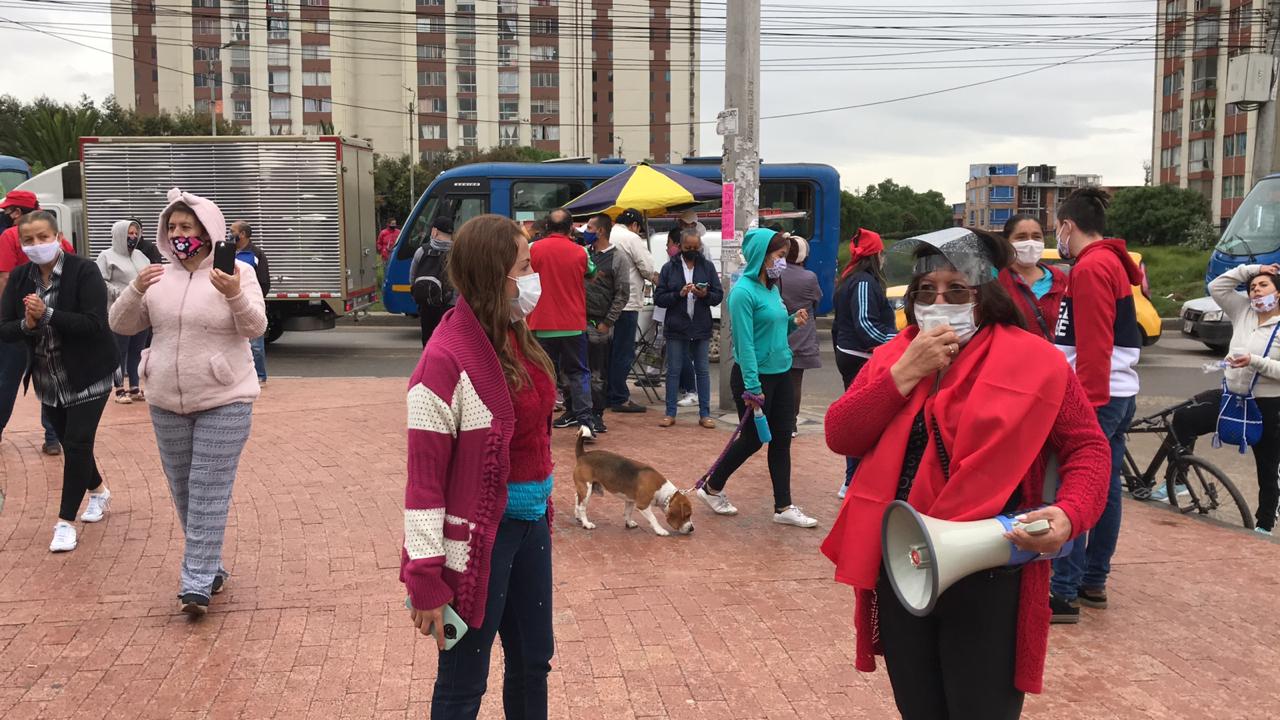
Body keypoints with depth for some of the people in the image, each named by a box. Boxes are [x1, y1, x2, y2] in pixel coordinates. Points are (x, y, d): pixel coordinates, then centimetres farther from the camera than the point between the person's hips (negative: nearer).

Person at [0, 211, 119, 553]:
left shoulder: (84, 271, -15)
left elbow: (94, 323, -24)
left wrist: (48, 314, -31)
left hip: (88, 377, -5)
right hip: (48, 380, 5)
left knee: (77, 444, -5)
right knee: (70, 443, 16)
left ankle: (65, 522, 6)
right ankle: (98, 490, 42)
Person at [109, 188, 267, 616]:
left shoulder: (237, 272, -4)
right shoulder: (158, 276, 6)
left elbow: (256, 328, -12)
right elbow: (121, 325, 6)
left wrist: (234, 295, -31)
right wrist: (136, 290, -12)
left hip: (223, 402, -5)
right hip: (167, 403, 5)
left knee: (209, 494, -6)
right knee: (183, 492, 13)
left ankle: (197, 584, -2)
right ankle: (210, 568, 28)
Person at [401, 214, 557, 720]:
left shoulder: (516, 340, 4)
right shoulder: (448, 357, -20)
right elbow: (425, 475, -19)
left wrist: (543, 509, 16)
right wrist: (426, 579, -18)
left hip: (530, 524, 8)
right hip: (478, 537, -8)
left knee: (533, 661, 21)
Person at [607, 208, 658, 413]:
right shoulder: (632, 238, -9)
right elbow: (648, 269, -10)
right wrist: (657, 279, 12)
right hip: (627, 303, -7)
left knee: (610, 350, 14)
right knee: (624, 352, -2)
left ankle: (609, 395, 20)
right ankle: (620, 398, 0)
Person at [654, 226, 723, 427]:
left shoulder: (708, 267, 5)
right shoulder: (669, 268, 2)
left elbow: (719, 295, 3)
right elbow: (658, 298, -2)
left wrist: (705, 294, -17)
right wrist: (679, 294, -16)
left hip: (701, 329, 1)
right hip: (676, 328, -1)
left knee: (703, 371, 7)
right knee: (673, 371, 6)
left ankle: (705, 414, 14)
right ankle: (670, 413, 15)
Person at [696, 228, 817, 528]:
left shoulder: (772, 287, 8)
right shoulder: (744, 291, -17)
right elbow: (745, 343, -21)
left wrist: (792, 322, -1)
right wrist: (752, 387, -23)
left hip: (780, 373, 8)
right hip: (754, 376, -8)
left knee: (782, 438, 8)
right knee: (752, 439, 4)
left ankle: (783, 507, 16)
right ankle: (711, 488, 25)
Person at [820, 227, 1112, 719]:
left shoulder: (1033, 360, -6)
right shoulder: (892, 356, 7)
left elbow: (1087, 447, -3)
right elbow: (840, 437, -3)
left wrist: (1069, 514, -22)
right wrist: (905, 373, -12)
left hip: (987, 580, -4)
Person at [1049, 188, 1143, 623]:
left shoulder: (1090, 268, -13)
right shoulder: (1114, 262, 16)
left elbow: (1093, 345, -20)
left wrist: (1087, 405, -21)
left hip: (1094, 398, -10)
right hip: (1120, 394, 10)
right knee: (1106, 489, 12)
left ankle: (1064, 594, -5)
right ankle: (1094, 583, 21)